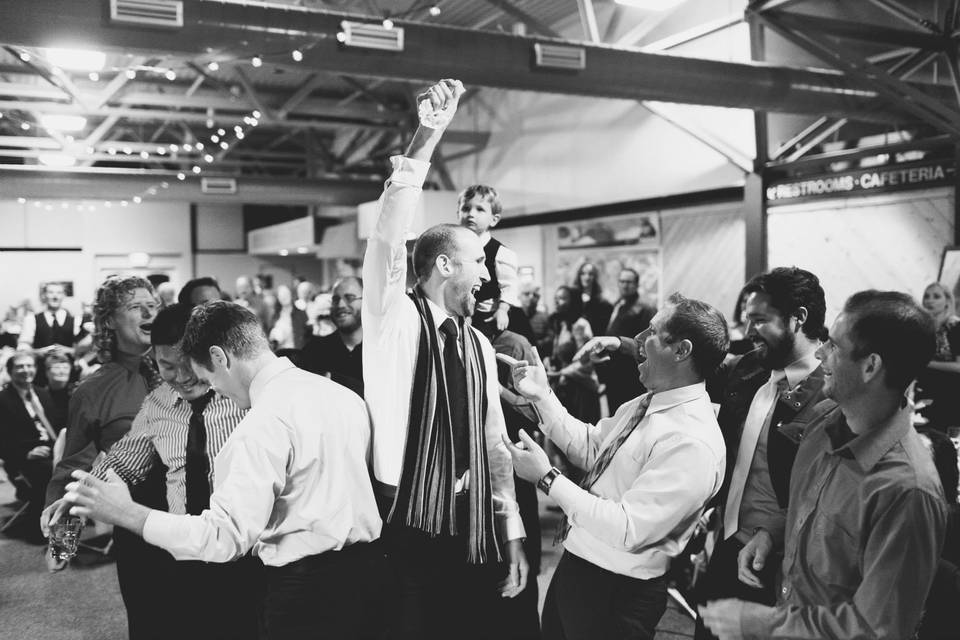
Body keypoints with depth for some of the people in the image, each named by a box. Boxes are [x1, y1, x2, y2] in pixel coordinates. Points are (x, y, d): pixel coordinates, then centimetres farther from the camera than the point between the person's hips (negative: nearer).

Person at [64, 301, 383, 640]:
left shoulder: (264, 423, -20)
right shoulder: (344, 394, 5)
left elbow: (224, 537, -22)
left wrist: (126, 513, -15)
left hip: (307, 586, -8)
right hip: (365, 566, 8)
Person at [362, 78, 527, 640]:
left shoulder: (478, 344, 8)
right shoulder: (396, 320, -6)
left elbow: (494, 444, 9)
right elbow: (389, 239, -23)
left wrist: (513, 536, 7)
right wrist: (426, 139, -30)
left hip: (472, 531, 5)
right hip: (407, 525, -5)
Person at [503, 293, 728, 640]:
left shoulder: (692, 444, -27)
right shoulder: (647, 402, 1)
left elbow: (627, 530, -28)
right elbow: (590, 447, 11)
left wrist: (548, 479, -24)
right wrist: (542, 396, 2)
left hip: (617, 596, -8)